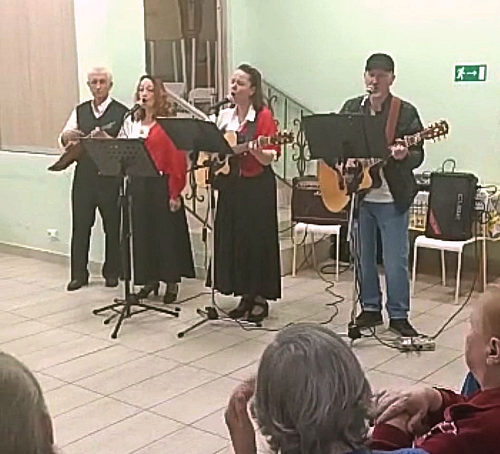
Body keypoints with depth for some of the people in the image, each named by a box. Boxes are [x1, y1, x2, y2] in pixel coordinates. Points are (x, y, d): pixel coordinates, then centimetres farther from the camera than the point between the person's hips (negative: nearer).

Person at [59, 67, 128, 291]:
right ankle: (78, 274, 14)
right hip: (84, 174, 3)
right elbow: (64, 141, 10)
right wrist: (67, 137, -13)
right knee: (80, 224, 4)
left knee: (112, 226, 6)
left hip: (110, 175, -3)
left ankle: (112, 272, 20)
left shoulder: (122, 112, -1)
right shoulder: (80, 111, 12)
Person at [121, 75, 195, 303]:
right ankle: (150, 279, 21)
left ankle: (172, 282, 12)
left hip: (162, 184, -5)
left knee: (167, 232, 1)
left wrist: (175, 192, -13)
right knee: (143, 231, 8)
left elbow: (178, 159, -9)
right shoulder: (131, 122, 12)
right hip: (139, 184, 5)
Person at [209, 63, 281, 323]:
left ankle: (260, 299, 11)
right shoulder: (224, 116, 9)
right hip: (230, 185, 6)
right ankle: (245, 297, 21)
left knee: (257, 240, -1)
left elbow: (268, 159, -13)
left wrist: (252, 148, -31)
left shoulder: (264, 116, -8)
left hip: (257, 187, -6)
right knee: (232, 240, 9)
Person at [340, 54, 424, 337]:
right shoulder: (351, 108, 5)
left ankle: (398, 315, 15)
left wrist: (404, 155, -28)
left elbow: (418, 155, -6)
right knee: (363, 257, 13)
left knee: (396, 261, 1)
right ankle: (371, 309, 28)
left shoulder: (406, 112, -5)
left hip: (393, 198, -3)